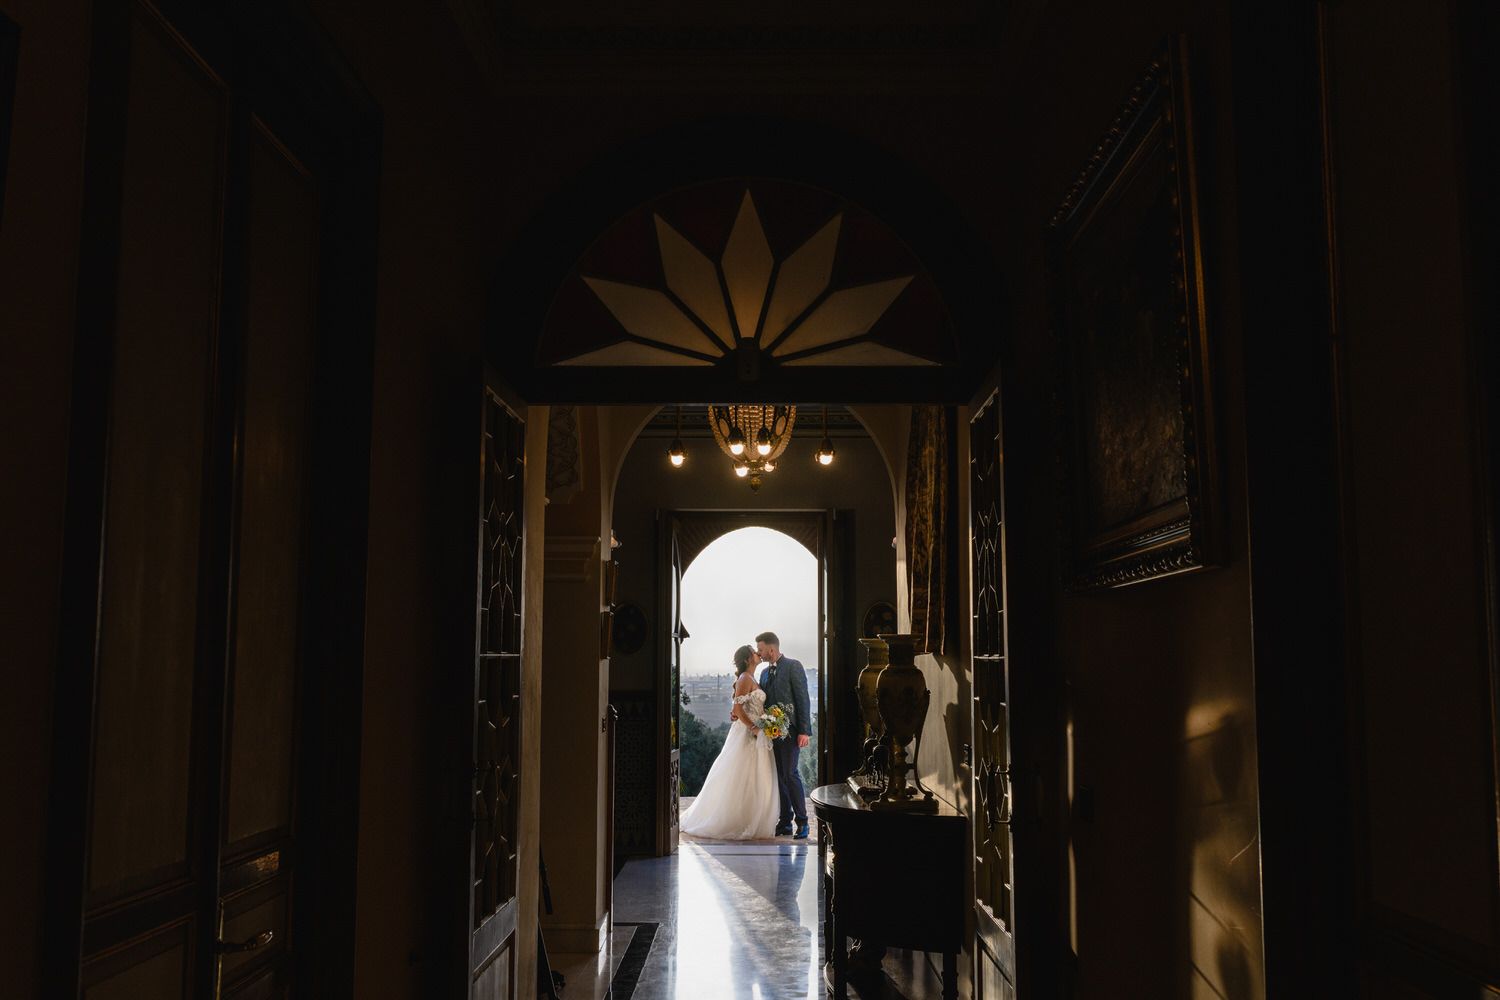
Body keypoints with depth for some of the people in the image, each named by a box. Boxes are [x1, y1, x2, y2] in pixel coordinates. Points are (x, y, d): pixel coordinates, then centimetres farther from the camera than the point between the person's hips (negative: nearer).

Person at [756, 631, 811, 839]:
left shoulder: (793, 666, -5)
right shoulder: (765, 672, 17)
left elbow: (803, 699, -10)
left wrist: (804, 731, -15)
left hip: (790, 730, -7)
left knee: (790, 774, -10)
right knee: (779, 776, 7)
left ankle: (802, 822, -1)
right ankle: (785, 822, 13)